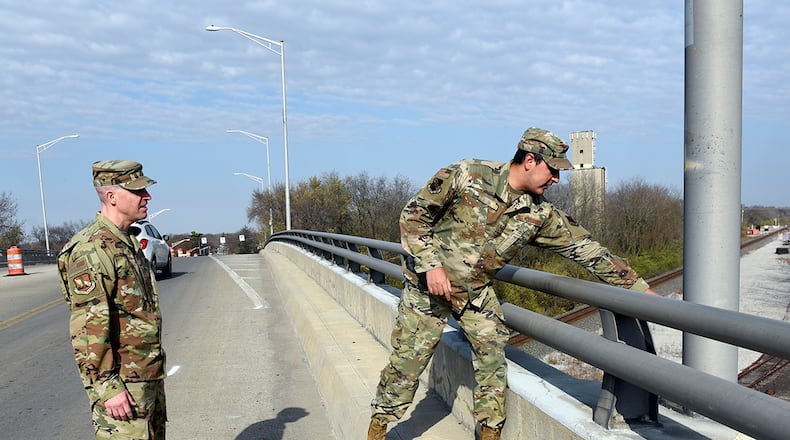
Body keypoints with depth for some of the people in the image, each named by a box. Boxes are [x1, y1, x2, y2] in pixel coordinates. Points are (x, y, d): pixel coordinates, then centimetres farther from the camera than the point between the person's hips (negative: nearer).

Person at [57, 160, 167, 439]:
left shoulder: (128, 243, 13)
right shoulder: (92, 250, -18)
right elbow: (87, 329, -23)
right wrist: (107, 387, -23)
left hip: (150, 376, 9)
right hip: (123, 385, -9)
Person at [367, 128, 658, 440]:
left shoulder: (541, 215, -7)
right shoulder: (466, 176, -20)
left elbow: (586, 249, -3)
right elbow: (414, 214, -14)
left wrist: (639, 287, -2)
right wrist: (431, 265, -21)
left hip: (477, 291, 4)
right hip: (428, 283, -4)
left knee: (492, 359, 2)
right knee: (408, 359, 1)